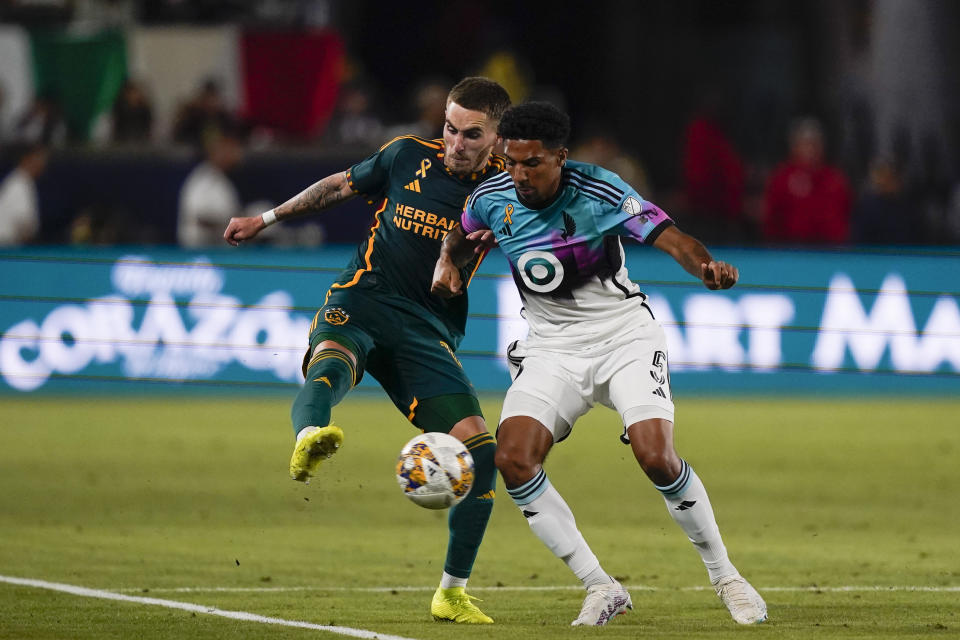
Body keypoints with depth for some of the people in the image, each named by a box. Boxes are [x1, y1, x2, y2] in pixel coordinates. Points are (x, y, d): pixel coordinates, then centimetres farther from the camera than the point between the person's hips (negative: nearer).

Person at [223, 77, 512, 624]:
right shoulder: (409, 156, 3)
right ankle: (308, 441, -73)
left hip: (429, 331, 1)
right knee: (331, 362, -37)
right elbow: (340, 187, 21)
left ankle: (452, 592, 4)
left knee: (480, 449, -12)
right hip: (363, 298, -1)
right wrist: (266, 219, 29)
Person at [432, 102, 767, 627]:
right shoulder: (491, 199, -5)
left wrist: (706, 266, -41)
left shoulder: (599, 191, -18)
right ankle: (601, 588, -8)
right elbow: (460, 235, 18)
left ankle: (725, 578, 1)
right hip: (551, 347, 4)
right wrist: (447, 263, -3)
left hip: (624, 336, -4)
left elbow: (671, 238, -21)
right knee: (513, 460, -18)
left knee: (657, 458, -22)